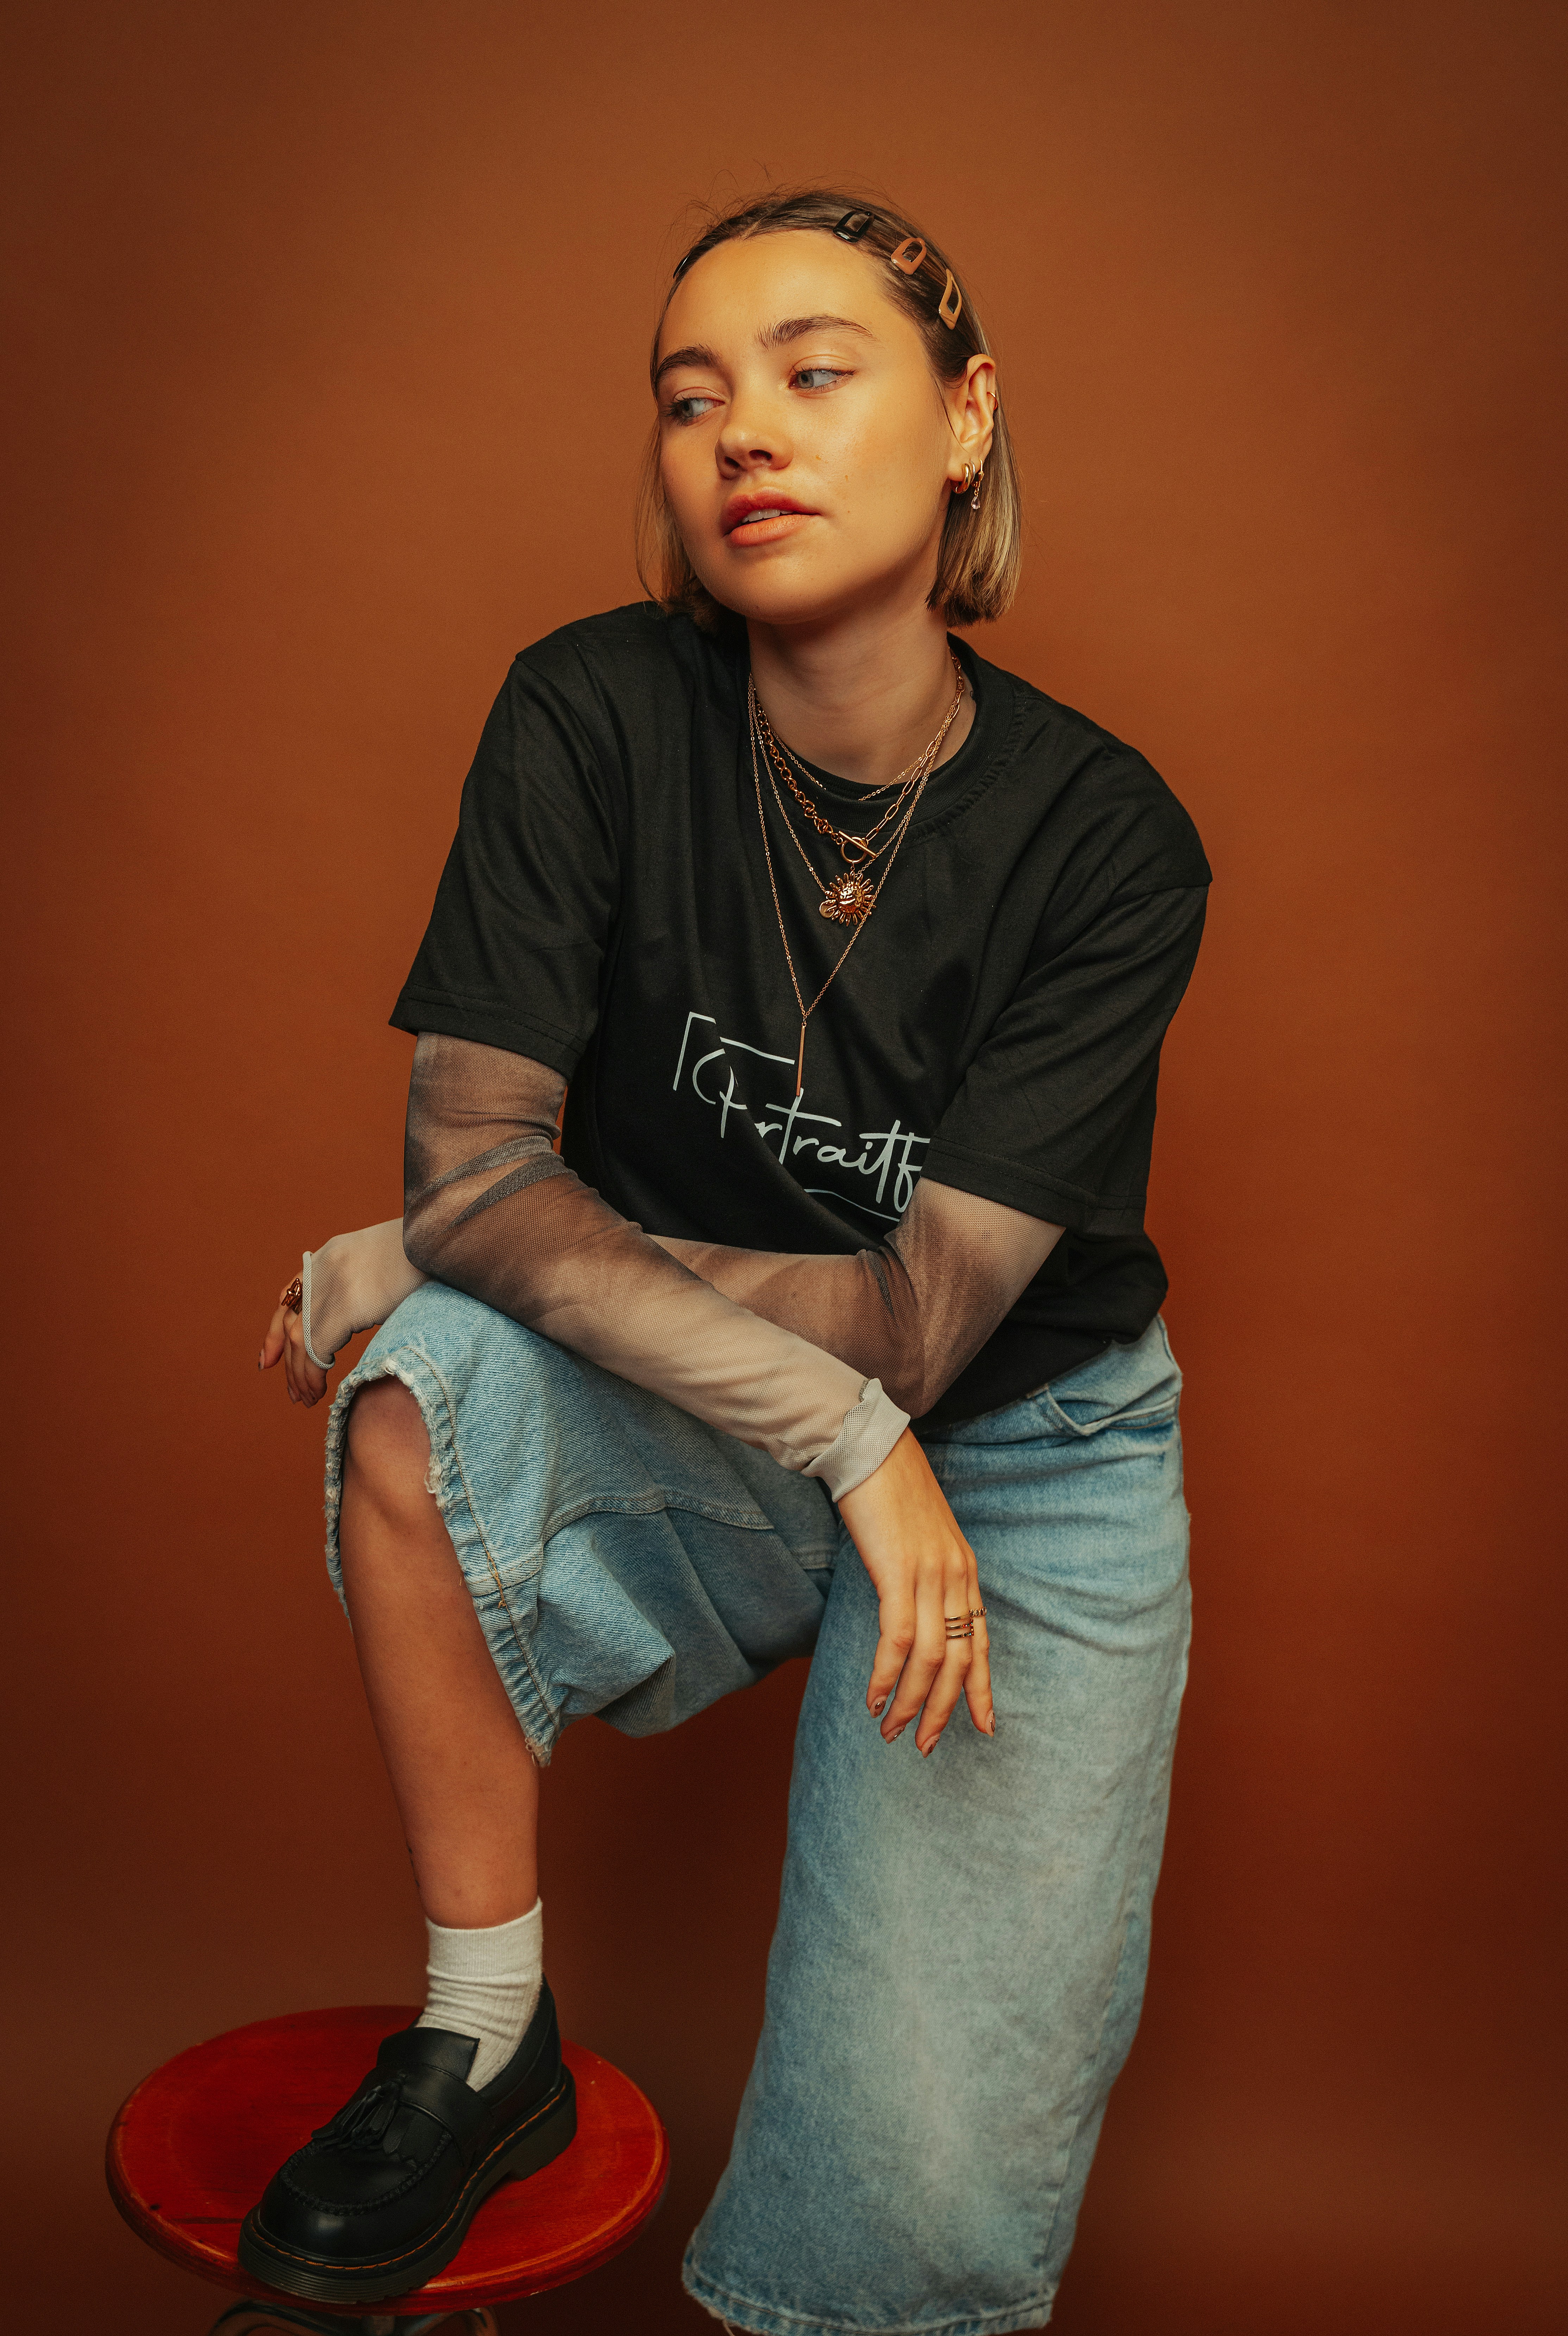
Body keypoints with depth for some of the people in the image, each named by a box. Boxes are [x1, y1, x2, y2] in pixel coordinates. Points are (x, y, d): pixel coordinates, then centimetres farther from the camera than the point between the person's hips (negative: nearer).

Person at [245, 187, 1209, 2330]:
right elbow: (474, 1163, -21)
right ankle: (487, 2045, -10)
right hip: (687, 1446, 2)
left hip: (1023, 1456, -1)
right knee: (431, 1386, -33)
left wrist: (424, 1255, -19)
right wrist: (844, 1430, -28)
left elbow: (915, 1322, -21)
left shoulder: (1103, 838, -17)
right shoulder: (596, 717, -14)